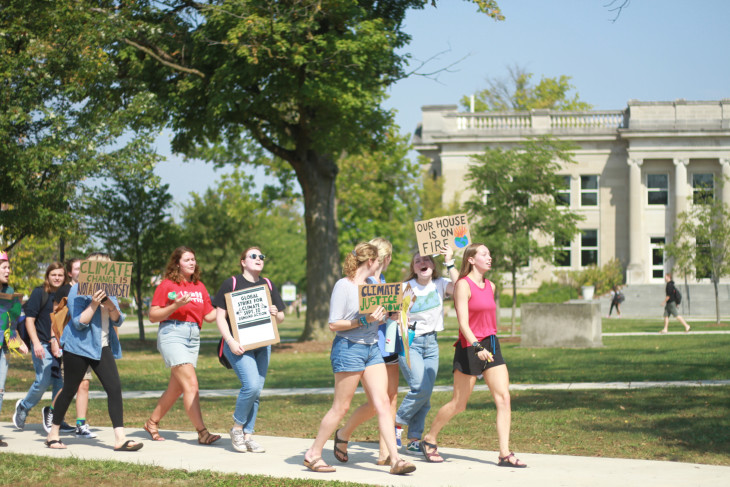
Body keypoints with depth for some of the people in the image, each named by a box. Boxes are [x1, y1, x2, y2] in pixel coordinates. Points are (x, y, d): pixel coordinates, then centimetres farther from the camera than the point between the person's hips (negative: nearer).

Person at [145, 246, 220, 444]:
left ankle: (152, 423, 27)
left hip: (193, 337, 6)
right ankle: (202, 433, -16)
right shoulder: (167, 285, -2)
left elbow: (210, 315, 15)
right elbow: (153, 316, -5)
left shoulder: (199, 286, 14)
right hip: (172, 334, -6)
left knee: (176, 388, 10)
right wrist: (176, 306, -16)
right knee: (191, 384, -14)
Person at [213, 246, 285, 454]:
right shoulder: (231, 283, 0)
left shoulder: (268, 285, 15)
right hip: (239, 345, -5)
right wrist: (230, 341, -15)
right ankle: (237, 427, 1)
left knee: (256, 391, 4)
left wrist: (275, 314, -6)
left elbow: (280, 318, 18)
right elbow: (220, 316, -3)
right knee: (251, 385, -19)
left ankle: (248, 435, 14)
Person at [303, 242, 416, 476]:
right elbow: (334, 324, -13)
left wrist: (385, 315, 5)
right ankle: (313, 454, 13)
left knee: (382, 402, -2)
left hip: (372, 348, 7)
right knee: (341, 407, 0)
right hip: (349, 348, -7)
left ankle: (395, 460, -3)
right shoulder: (343, 285, -10)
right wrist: (364, 320, -21)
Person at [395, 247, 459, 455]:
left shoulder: (440, 284, 1)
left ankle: (414, 439, 11)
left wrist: (450, 263, -18)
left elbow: (458, 288, -19)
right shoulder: (406, 288, -4)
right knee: (421, 387, -19)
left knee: (425, 393, 2)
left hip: (431, 343, 4)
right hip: (409, 342, -4)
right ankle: (398, 421, 3)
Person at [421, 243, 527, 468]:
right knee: (458, 404, 2)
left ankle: (505, 454, -6)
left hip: (491, 345, 6)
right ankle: (429, 440, 22)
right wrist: (476, 346, -27)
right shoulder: (463, 285, -10)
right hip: (469, 348, -6)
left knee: (504, 399, -6)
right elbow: (463, 323, -18)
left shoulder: (490, 286, 12)